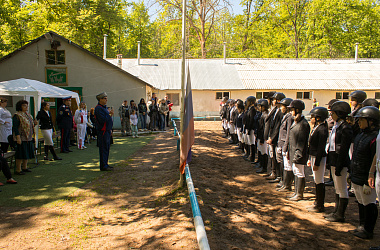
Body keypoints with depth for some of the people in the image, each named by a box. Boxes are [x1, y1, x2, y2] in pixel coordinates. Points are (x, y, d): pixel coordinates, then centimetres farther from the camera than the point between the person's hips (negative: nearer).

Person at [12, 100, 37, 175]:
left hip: (29, 137, 8)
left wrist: (34, 123, 0)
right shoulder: (17, 115, -10)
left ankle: (25, 167, 26)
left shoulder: (28, 115, 14)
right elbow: (15, 127, -15)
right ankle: (18, 170, 6)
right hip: (21, 138, -8)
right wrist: (18, 137, -22)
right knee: (21, 154, -4)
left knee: (27, 153, 13)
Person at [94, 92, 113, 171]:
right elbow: (102, 119, -24)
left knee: (107, 147, 14)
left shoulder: (104, 107, 18)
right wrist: (109, 114, -18)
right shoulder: (98, 108, -14)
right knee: (103, 148, -6)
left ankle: (105, 164, 22)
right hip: (103, 131, -10)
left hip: (107, 130, 10)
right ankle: (103, 166, -1)